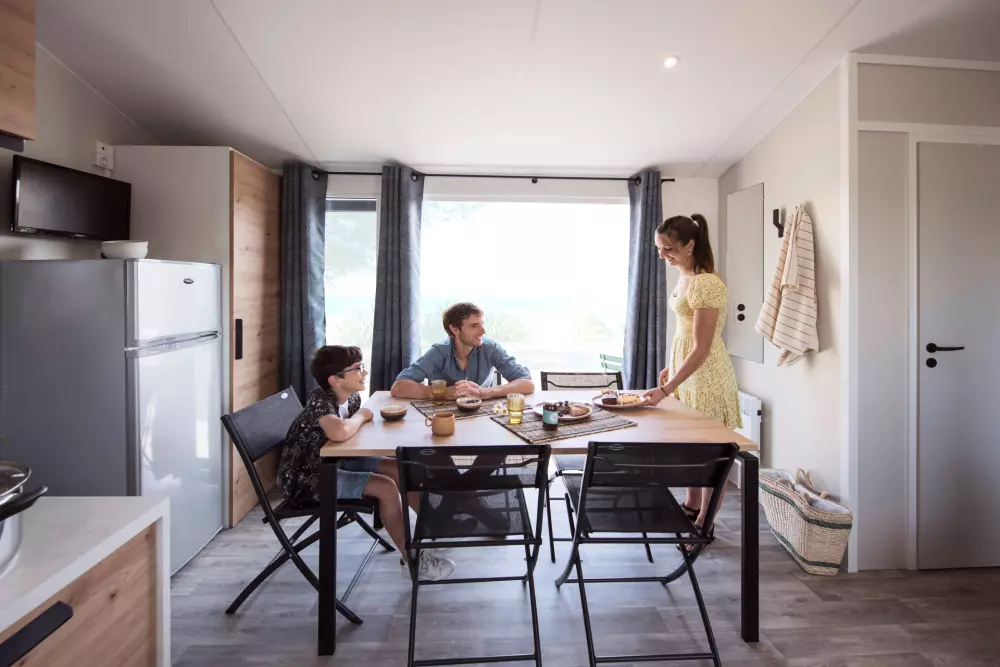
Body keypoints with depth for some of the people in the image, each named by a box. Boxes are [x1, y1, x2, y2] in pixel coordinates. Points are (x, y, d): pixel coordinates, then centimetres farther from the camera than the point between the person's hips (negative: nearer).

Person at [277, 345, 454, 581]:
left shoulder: (352, 397, -3)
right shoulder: (320, 401, -27)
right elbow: (339, 433, -49)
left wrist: (360, 419, -5)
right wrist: (360, 416, -27)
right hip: (306, 478, -8)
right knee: (386, 487, -21)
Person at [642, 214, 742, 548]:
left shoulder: (706, 283, -22)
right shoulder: (684, 277, 7)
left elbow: (702, 349, -23)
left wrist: (666, 389, -24)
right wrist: (671, 367, 18)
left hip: (706, 375, -9)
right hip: (687, 370, 9)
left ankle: (704, 523, 23)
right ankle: (692, 506, 37)